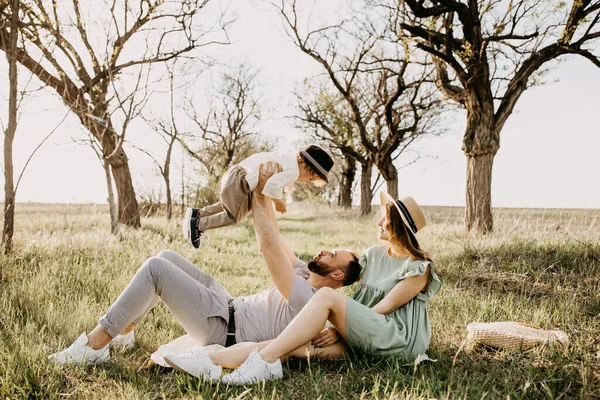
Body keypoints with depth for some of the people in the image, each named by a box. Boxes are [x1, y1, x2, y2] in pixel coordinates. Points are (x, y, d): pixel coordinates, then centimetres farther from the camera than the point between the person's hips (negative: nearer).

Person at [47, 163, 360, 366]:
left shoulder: (307, 299, -19)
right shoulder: (306, 276, 12)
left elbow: (268, 246, -21)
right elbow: (273, 242, 16)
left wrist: (259, 196, -14)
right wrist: (263, 195, 9)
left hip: (222, 329, -10)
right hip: (229, 309, 10)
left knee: (155, 268, -18)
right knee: (167, 257, 4)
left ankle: (93, 346, -9)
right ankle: (120, 334, 11)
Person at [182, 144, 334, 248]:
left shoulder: (287, 160, 12)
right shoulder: (293, 171, -17)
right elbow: (271, 186, -32)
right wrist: (279, 202, -13)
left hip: (235, 173, 10)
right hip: (238, 181, -10)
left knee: (228, 206, 33)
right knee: (233, 216, 11)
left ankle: (197, 213, 33)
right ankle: (197, 224, 11)